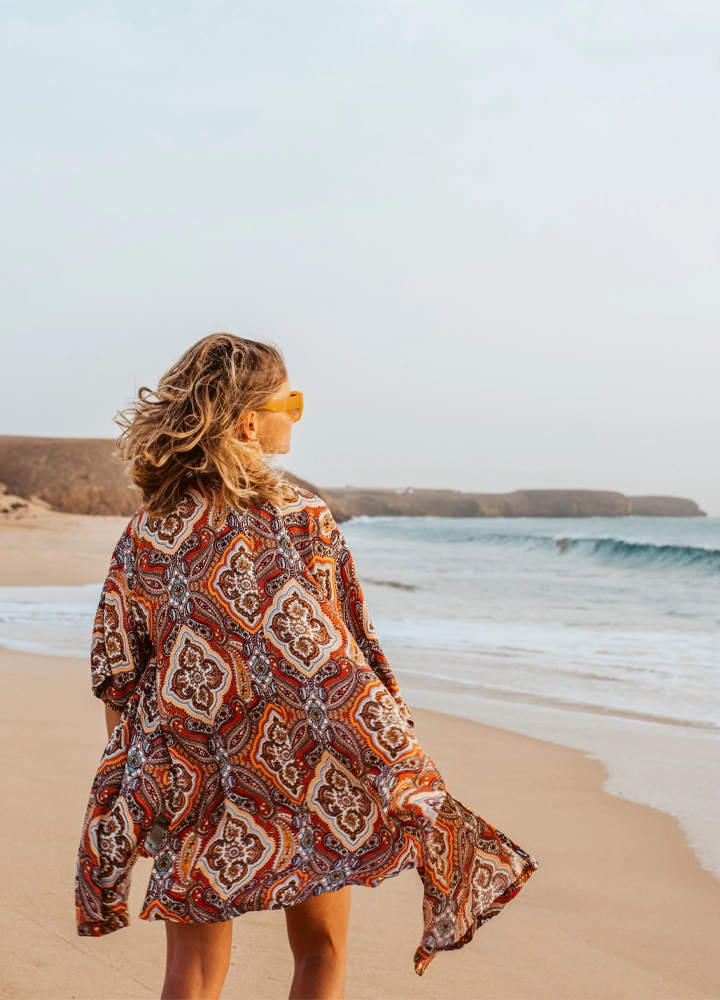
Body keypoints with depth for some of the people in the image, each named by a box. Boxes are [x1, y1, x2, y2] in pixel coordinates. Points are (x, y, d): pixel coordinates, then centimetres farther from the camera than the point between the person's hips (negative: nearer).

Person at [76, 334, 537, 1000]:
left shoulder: (146, 533, -5)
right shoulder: (301, 522, -17)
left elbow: (117, 671, 1)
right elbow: (345, 668, -14)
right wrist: (411, 775, -5)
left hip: (189, 783, 3)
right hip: (305, 775, -3)